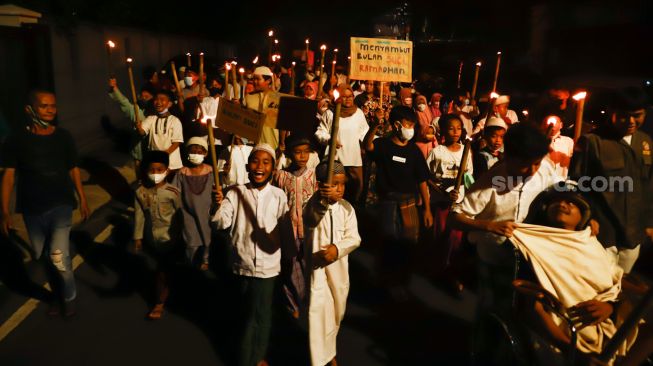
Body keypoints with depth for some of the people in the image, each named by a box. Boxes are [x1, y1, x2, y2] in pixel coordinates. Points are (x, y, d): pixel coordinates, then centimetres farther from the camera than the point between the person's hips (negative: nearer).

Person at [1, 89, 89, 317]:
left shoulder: (63, 137, -2)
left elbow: (73, 170, 8)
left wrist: (82, 199, 10)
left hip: (61, 204, -1)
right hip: (31, 208, 1)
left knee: (58, 255, -15)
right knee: (43, 256, 13)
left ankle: (69, 296, 10)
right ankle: (57, 294, 38)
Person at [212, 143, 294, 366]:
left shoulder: (279, 196, -6)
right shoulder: (235, 193, -6)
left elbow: (286, 231, -2)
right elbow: (221, 224, -16)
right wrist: (218, 206, -33)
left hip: (267, 266, -1)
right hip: (241, 264, 2)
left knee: (260, 315, 6)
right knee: (249, 313, 19)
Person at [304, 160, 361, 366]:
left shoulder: (346, 208, -3)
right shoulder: (312, 206, -15)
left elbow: (354, 238, -4)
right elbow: (312, 219, -39)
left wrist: (337, 248, -22)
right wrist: (322, 200, -58)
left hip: (339, 265, 4)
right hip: (316, 265, -4)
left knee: (337, 309, 17)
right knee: (318, 309, -8)